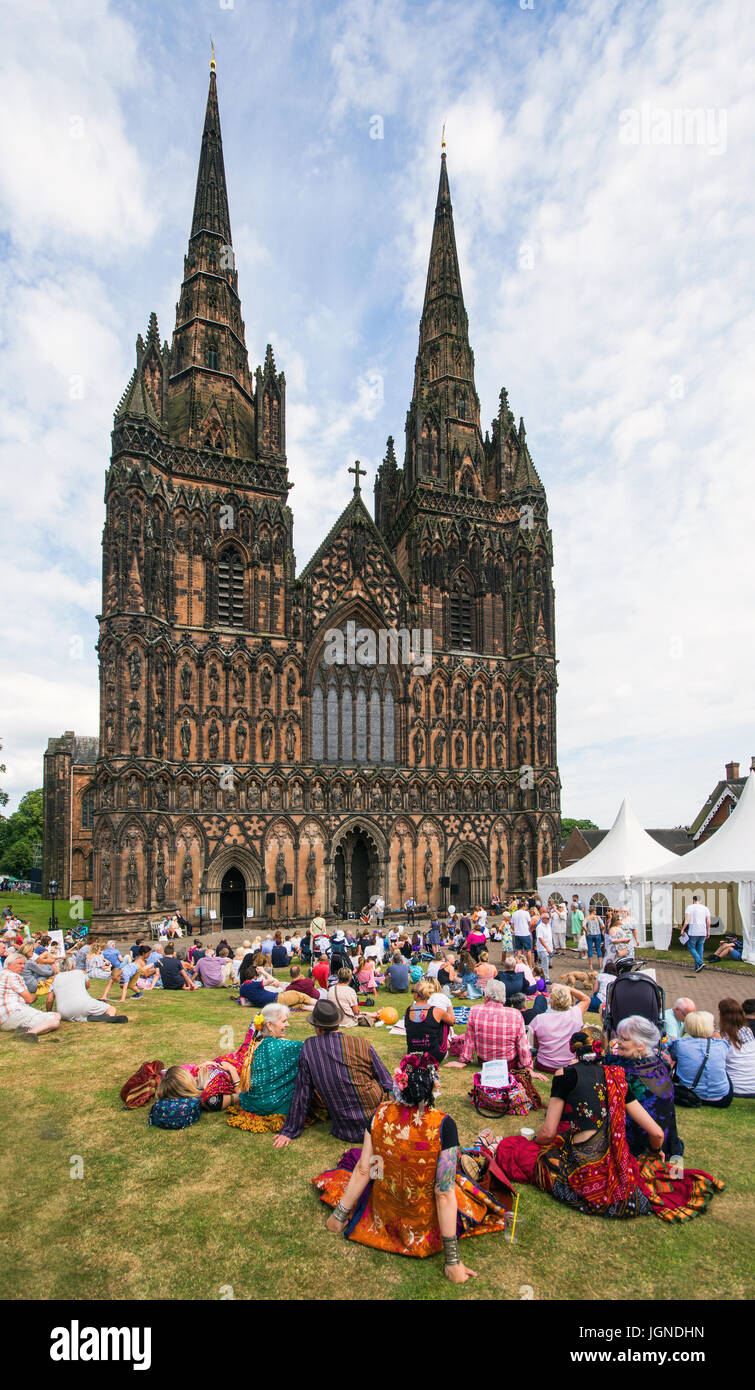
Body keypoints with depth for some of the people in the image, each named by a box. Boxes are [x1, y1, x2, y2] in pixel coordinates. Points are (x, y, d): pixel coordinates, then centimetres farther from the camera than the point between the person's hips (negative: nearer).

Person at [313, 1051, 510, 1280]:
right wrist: (452, 1259, -15)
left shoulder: (380, 1114, -18)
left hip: (382, 1215, 3)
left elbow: (363, 1171, -9)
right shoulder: (443, 1125, -28)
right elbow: (444, 1194, -23)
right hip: (425, 1221, -3)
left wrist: (339, 1214, 4)